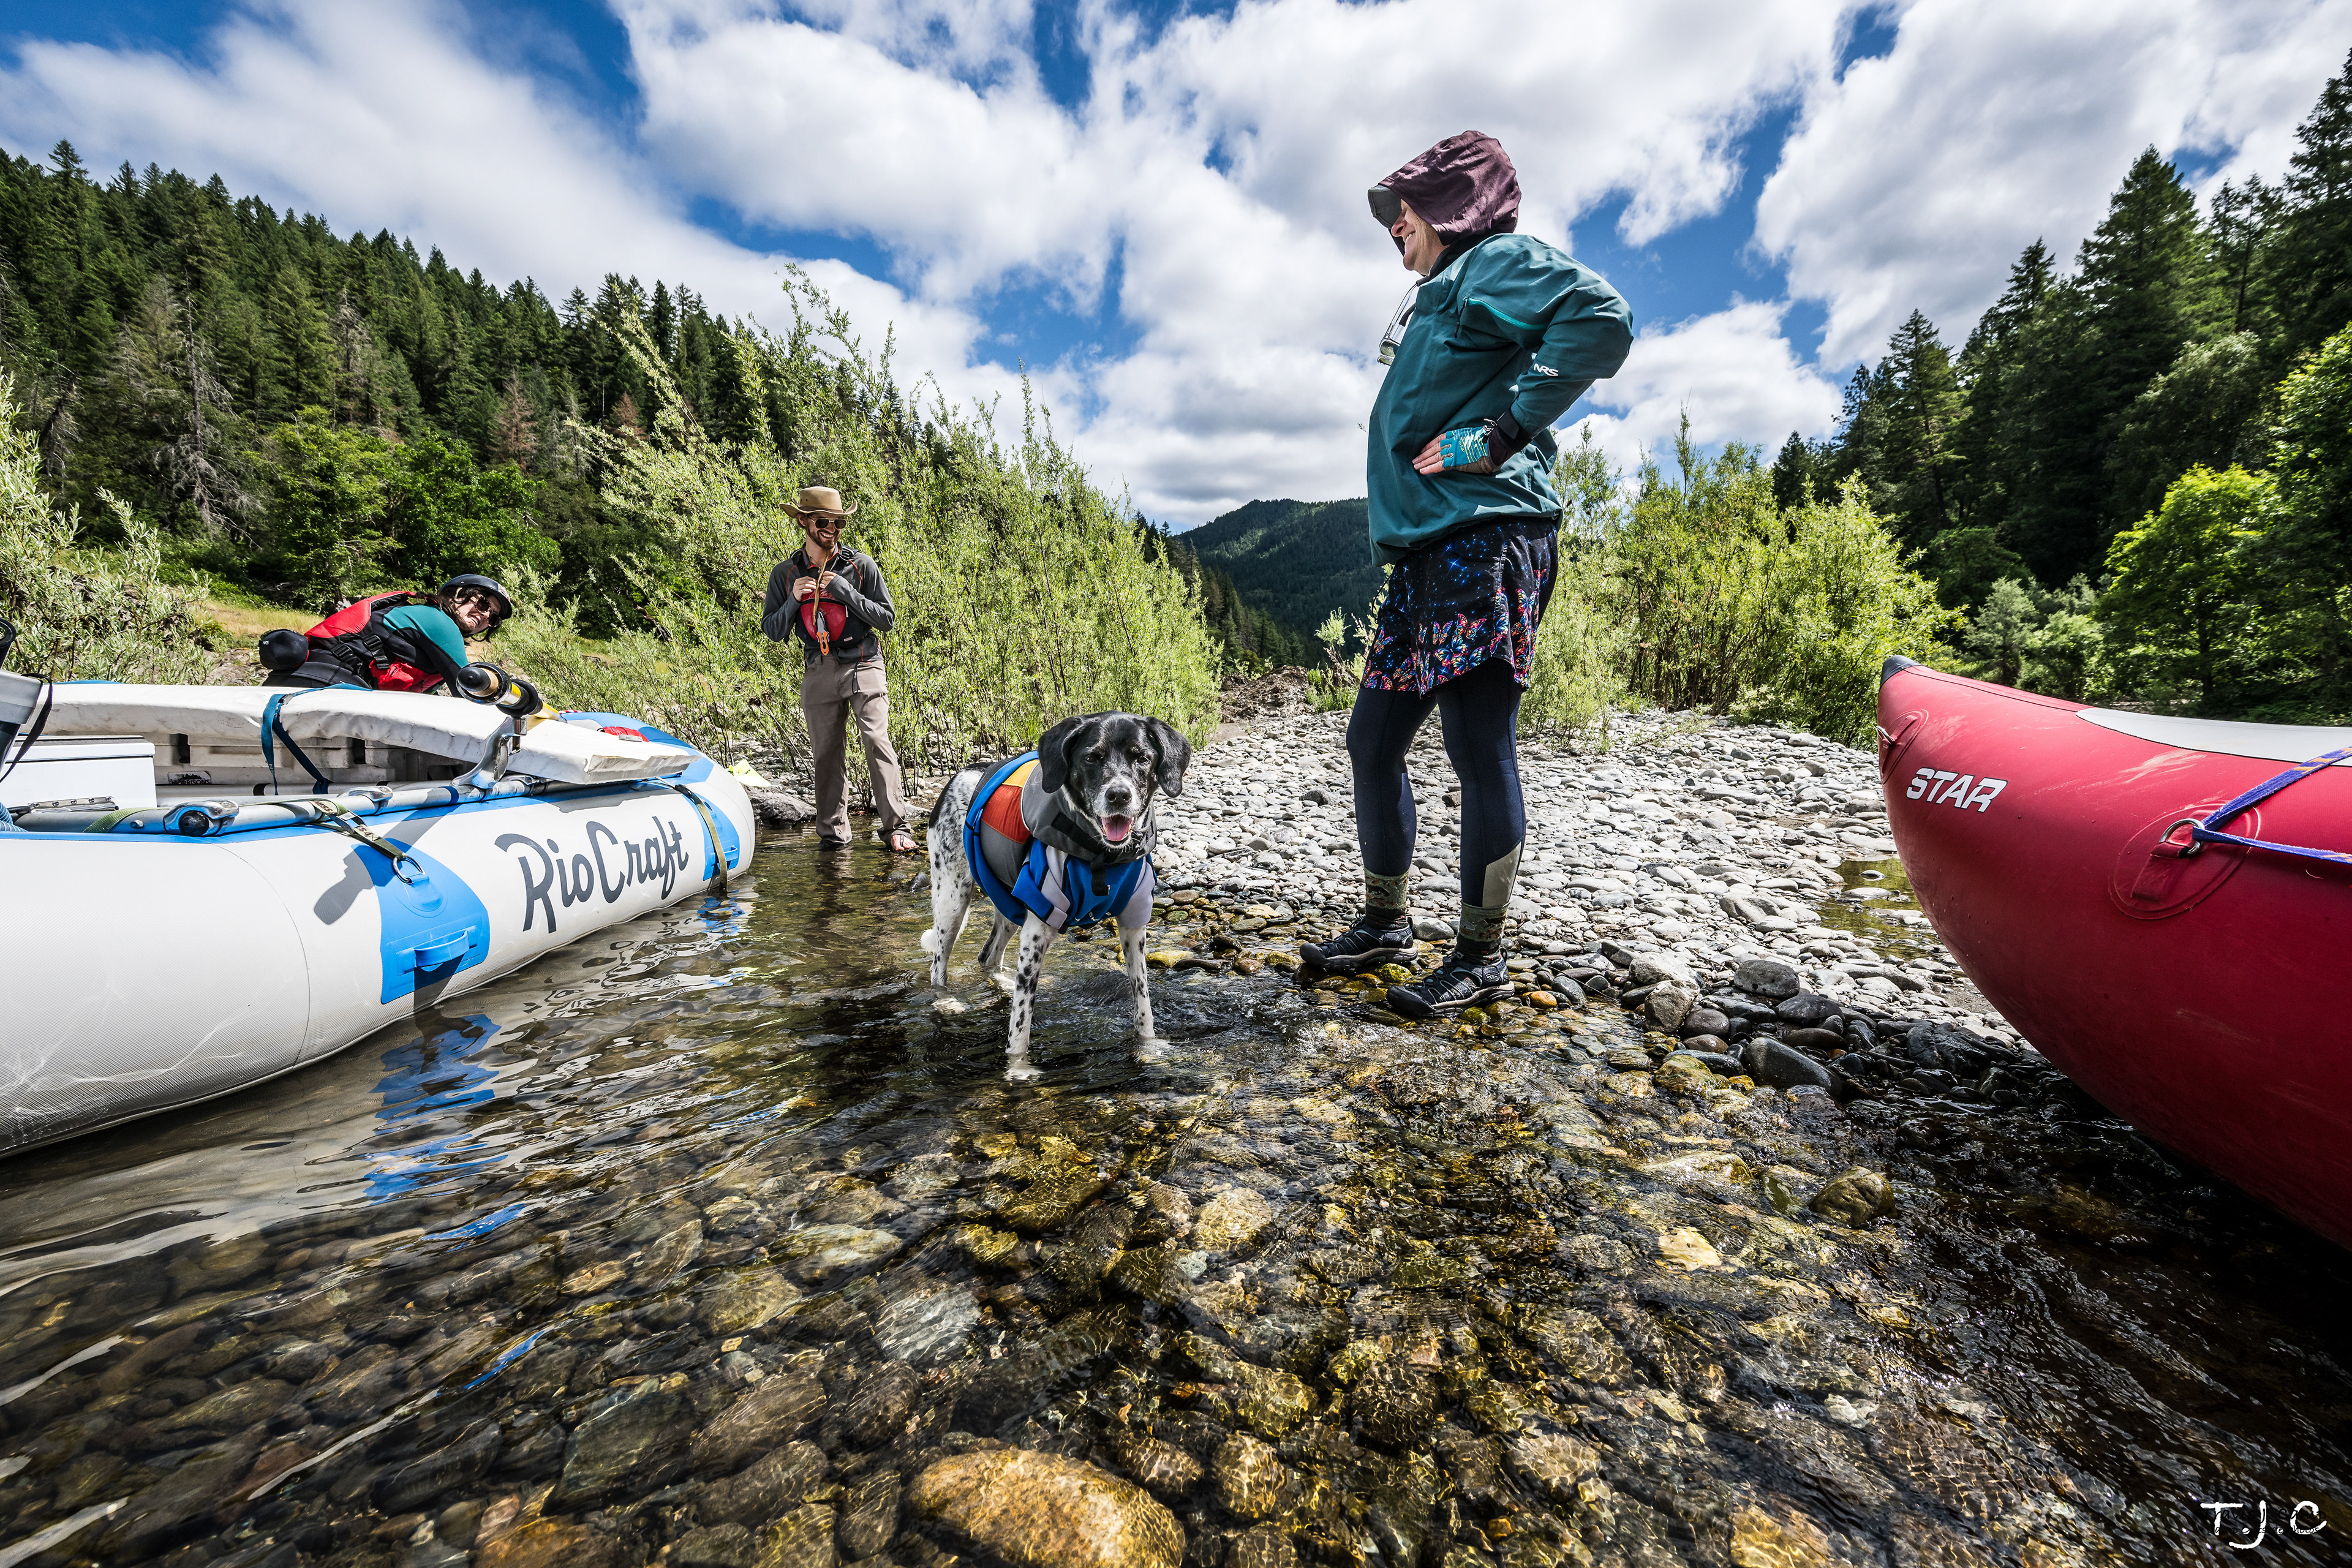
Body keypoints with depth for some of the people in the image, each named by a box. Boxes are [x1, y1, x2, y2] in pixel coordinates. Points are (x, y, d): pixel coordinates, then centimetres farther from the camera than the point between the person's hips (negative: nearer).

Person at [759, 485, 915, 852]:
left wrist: (845, 592, -11)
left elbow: (887, 619, -1)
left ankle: (896, 826, -12)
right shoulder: (785, 573, 9)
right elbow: (772, 631, 10)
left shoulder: (861, 565, 2)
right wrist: (794, 600, -8)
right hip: (818, 672, 3)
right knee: (826, 753, 4)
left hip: (863, 667, -2)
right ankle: (833, 833, 14)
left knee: (876, 740, -15)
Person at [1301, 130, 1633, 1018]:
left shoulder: (1497, 260, 3)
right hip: (1425, 553, 10)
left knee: (1480, 751, -8)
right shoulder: (1435, 298, 31)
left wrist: (1502, 434, -15)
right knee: (1372, 742, 8)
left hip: (1483, 541, -10)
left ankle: (1480, 958, 4)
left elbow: (1601, 318, -15)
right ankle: (1385, 923, 21)